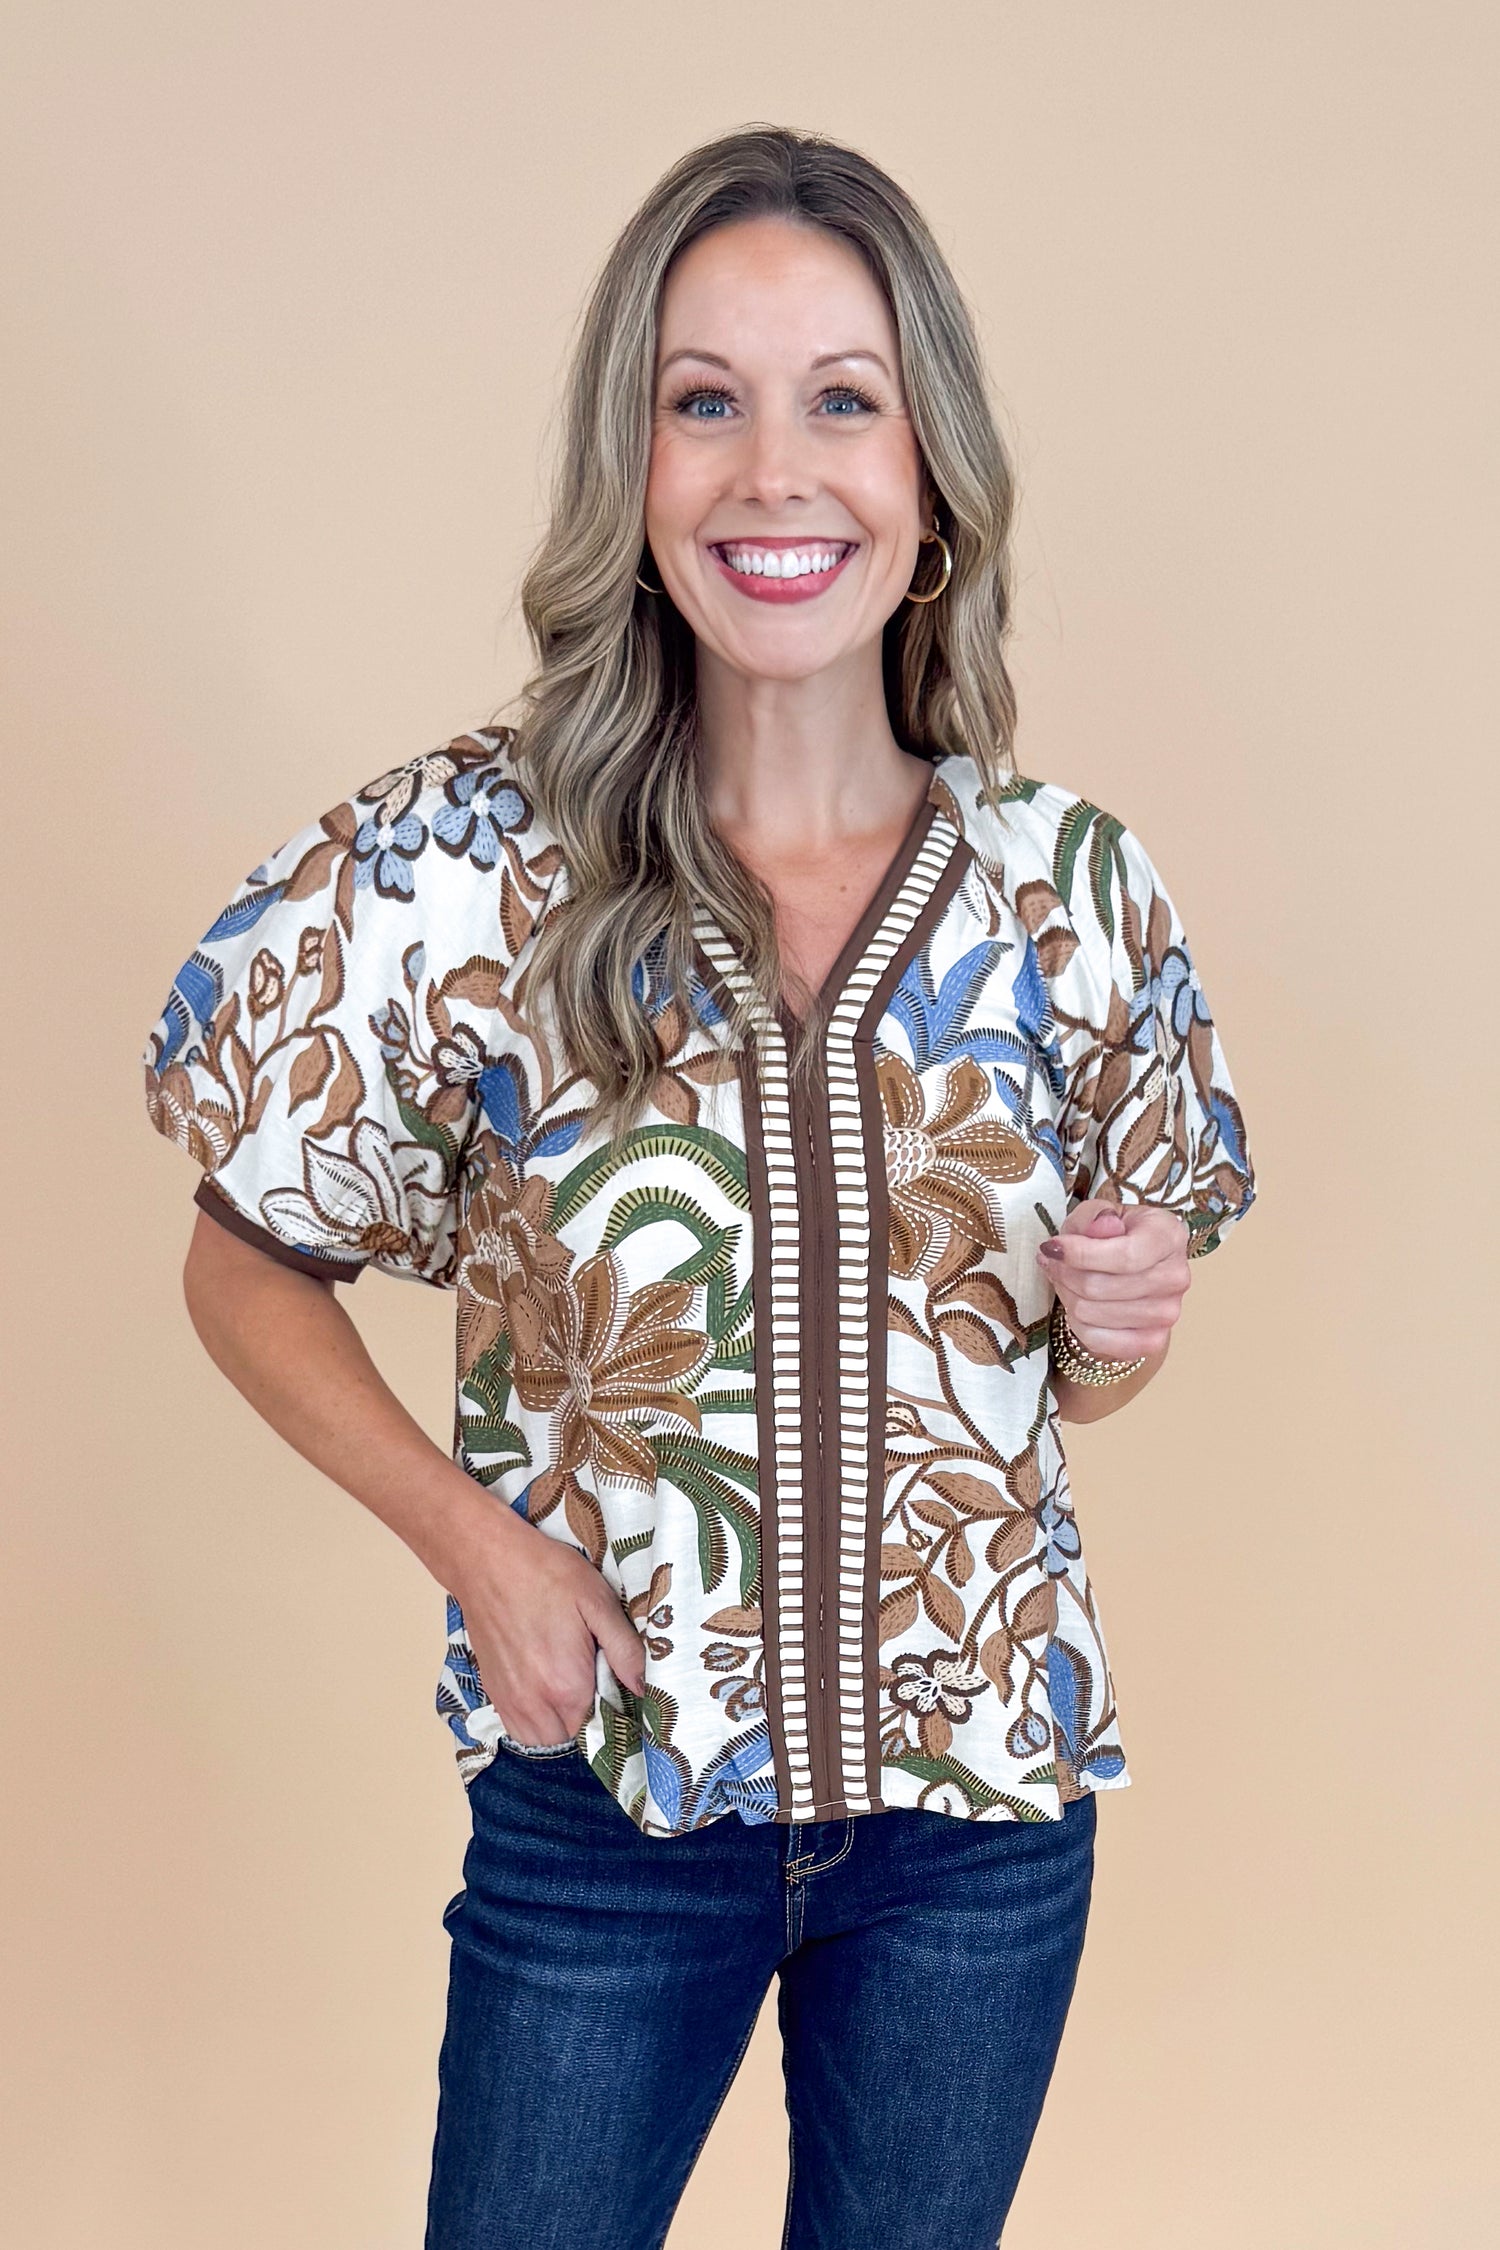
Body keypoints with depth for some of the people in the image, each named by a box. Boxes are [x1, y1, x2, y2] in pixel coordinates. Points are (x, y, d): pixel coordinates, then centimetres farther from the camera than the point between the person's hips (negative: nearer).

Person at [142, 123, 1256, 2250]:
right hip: (602, 1805, -2)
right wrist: (471, 1534, -13)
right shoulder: (460, 868, -12)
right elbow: (249, 1271, -1)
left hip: (983, 1818, 2)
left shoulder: (1075, 884, -5)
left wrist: (1122, 1316, -14)